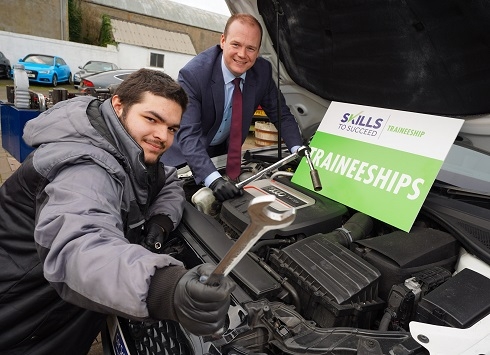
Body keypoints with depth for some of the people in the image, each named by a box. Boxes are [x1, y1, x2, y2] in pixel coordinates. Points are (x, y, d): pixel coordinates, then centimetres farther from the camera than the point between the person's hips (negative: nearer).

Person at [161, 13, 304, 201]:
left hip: (225, 152, 4)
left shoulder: (263, 71, -15)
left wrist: (298, 149, -24)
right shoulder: (193, 74, -30)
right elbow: (188, 134, -37)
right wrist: (213, 178, -50)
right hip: (186, 156, -3)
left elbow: (281, 114, -6)